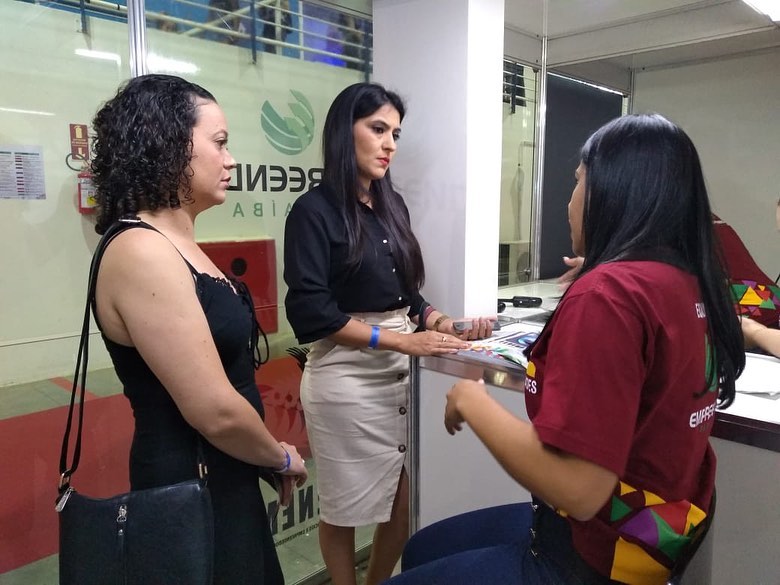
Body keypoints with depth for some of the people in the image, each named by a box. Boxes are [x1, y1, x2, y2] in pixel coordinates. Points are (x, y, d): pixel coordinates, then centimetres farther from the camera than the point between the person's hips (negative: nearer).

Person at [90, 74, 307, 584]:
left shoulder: (176, 245, 7)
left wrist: (268, 459, 11)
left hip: (223, 483, 9)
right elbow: (216, 412, -26)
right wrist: (283, 458, -8)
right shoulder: (142, 253, -23)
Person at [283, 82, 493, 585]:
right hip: (348, 379, -6)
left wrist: (448, 327, -4)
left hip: (402, 373, 6)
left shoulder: (393, 206, 10)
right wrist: (399, 340, -21)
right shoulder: (314, 210, -9)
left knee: (407, 502, 14)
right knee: (346, 509, 13)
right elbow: (312, 312, -17)